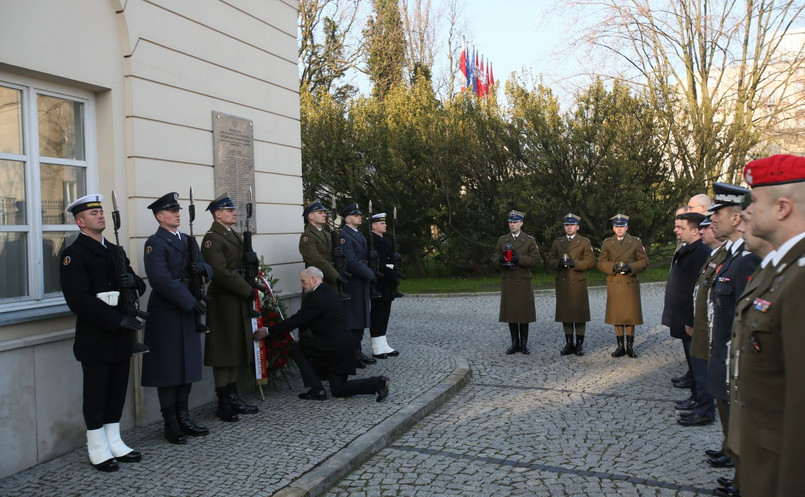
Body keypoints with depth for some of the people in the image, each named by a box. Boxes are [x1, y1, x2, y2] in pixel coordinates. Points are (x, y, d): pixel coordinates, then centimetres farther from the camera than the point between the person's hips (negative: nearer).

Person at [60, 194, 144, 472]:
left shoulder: (114, 251, 16)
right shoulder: (73, 254, -8)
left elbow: (139, 287, 16)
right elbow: (79, 300, -18)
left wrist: (133, 281, -9)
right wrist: (118, 320, -22)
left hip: (120, 335, 7)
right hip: (95, 337, -7)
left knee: (118, 389, 12)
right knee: (96, 392, 3)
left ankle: (114, 443, 25)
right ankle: (98, 450, 16)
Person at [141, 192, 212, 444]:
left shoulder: (187, 240, 15)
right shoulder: (155, 243, -9)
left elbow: (207, 270, 14)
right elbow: (162, 280, -19)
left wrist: (203, 268, -10)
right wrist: (192, 302, -21)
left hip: (188, 313, 7)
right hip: (166, 315, -7)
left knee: (187, 366, 12)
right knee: (168, 369, 1)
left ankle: (183, 417, 23)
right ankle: (171, 424, 11)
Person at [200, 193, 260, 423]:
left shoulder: (235, 236, 16)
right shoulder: (212, 239, -12)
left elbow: (243, 264, 19)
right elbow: (221, 272, -21)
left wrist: (251, 258, -5)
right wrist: (248, 289, -19)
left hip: (239, 300, 9)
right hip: (223, 301, -9)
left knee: (236, 349, 13)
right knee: (224, 351, -1)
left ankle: (233, 397, 24)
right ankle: (223, 404, 8)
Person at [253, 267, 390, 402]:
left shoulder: (315, 297, -12)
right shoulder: (330, 293, 18)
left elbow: (297, 320, -13)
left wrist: (268, 331, -6)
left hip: (333, 347, -10)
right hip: (345, 347, 10)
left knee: (296, 348, 5)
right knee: (338, 390, 15)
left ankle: (317, 390, 3)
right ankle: (378, 383, 3)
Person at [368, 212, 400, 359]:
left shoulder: (386, 240, 19)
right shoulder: (371, 240, -12)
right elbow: (376, 262, -21)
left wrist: (394, 275, 9)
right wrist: (390, 274, -21)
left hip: (387, 285, 9)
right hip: (379, 284, -9)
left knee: (385, 314, 12)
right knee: (377, 313, -3)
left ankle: (383, 345, 19)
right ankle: (377, 349, 3)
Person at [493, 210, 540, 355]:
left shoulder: (530, 240, 2)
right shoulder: (502, 240, 10)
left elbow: (535, 260, -5)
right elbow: (494, 258, 11)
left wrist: (519, 258, -19)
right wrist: (500, 259, -13)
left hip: (523, 282, -2)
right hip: (507, 281, 2)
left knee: (524, 312, 1)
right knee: (510, 312, 4)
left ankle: (524, 344, 12)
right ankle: (515, 344, 13)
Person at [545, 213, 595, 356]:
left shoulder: (585, 242, 5)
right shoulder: (557, 242, 15)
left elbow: (591, 262, -2)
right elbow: (549, 260, 11)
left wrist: (575, 263, -16)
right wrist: (559, 263, -10)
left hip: (578, 282, -3)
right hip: (562, 283, 3)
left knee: (579, 313, -1)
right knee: (565, 313, 5)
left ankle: (580, 344, 7)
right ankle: (569, 344, 13)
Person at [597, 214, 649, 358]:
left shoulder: (636, 242, 5)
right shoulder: (607, 243, 7)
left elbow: (644, 261, 3)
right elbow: (601, 263, 4)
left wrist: (630, 267, -15)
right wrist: (613, 267, -14)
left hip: (631, 284, -1)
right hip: (614, 285, 1)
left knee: (631, 315, 2)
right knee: (616, 315, 3)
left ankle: (630, 346, 13)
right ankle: (620, 346, 13)